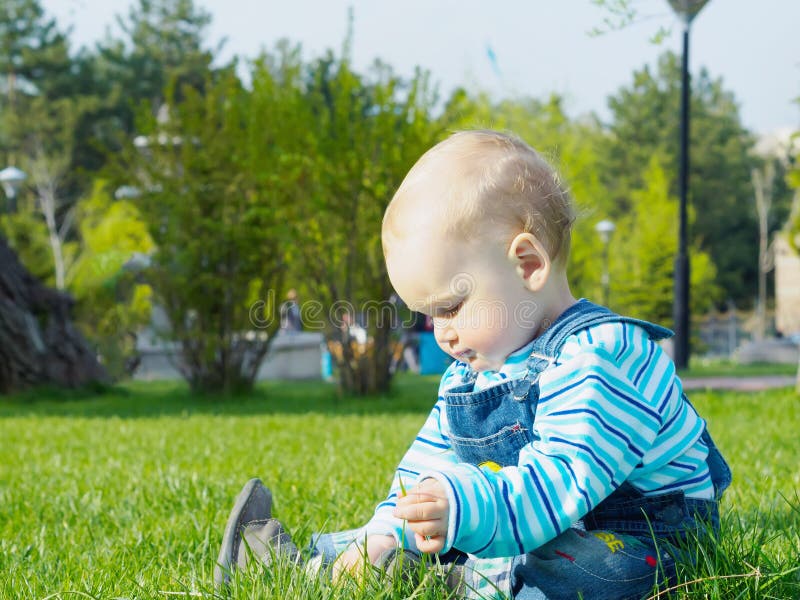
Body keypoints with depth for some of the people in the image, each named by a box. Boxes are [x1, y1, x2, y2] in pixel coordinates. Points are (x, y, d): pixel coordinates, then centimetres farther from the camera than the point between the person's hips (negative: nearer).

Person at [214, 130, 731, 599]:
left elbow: (565, 480, -35)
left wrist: (475, 508, -50)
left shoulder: (597, 359, -24)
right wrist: (389, 530, 0)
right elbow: (431, 459, 15)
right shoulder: (470, 372, 9)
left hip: (637, 536, -9)